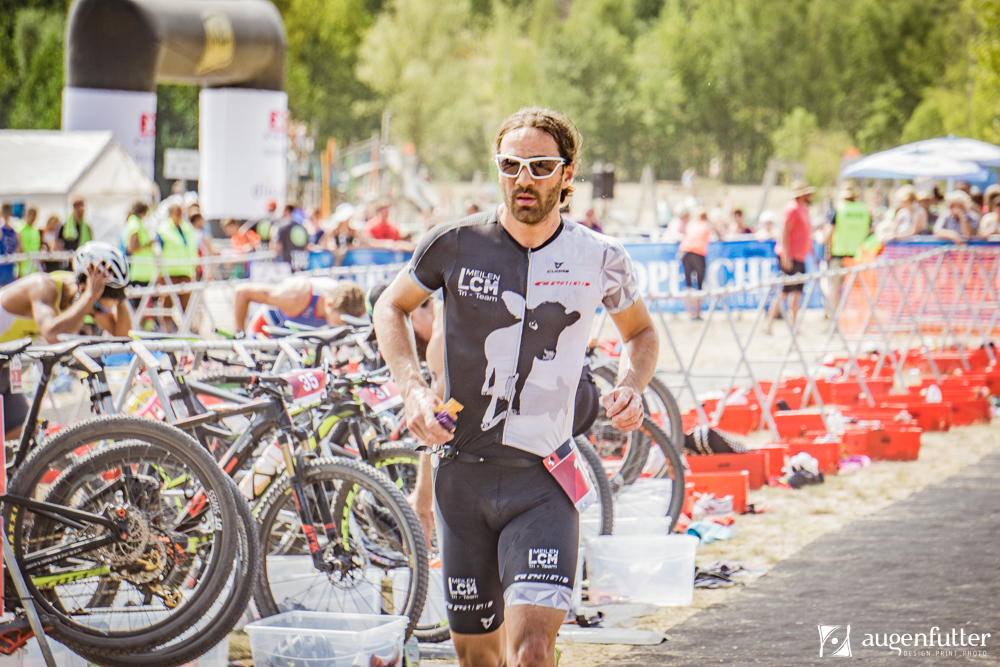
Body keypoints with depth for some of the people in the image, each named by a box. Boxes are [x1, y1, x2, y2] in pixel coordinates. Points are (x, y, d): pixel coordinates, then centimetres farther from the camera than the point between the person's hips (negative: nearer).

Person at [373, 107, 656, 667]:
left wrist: (632, 386, -3)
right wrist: (413, 388, -3)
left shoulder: (600, 259, -2)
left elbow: (640, 332, 18)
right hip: (463, 472, 2)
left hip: (543, 480, -1)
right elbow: (392, 307, 13)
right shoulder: (455, 244, -4)